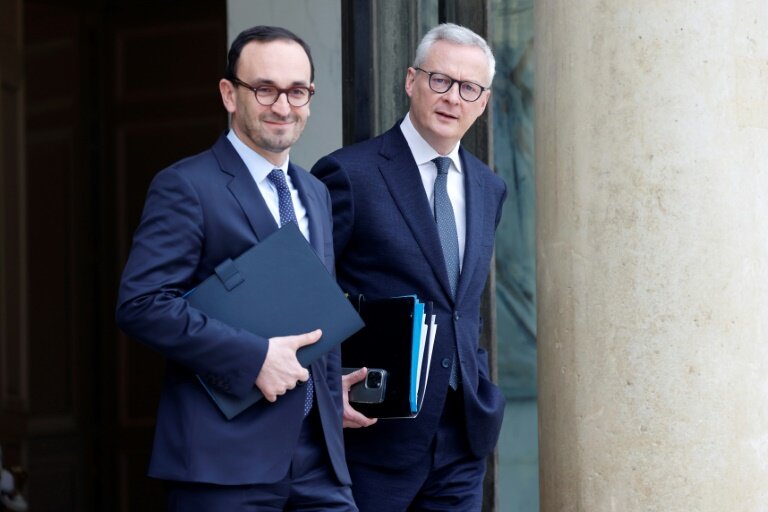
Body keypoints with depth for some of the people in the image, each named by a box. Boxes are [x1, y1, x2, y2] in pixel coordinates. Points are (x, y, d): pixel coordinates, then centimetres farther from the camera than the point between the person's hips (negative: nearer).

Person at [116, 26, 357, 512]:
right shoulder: (186, 187, -6)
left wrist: (334, 389, 9)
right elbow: (142, 303, -16)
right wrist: (254, 357, -19)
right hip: (225, 454, -7)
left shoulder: (316, 194, 18)